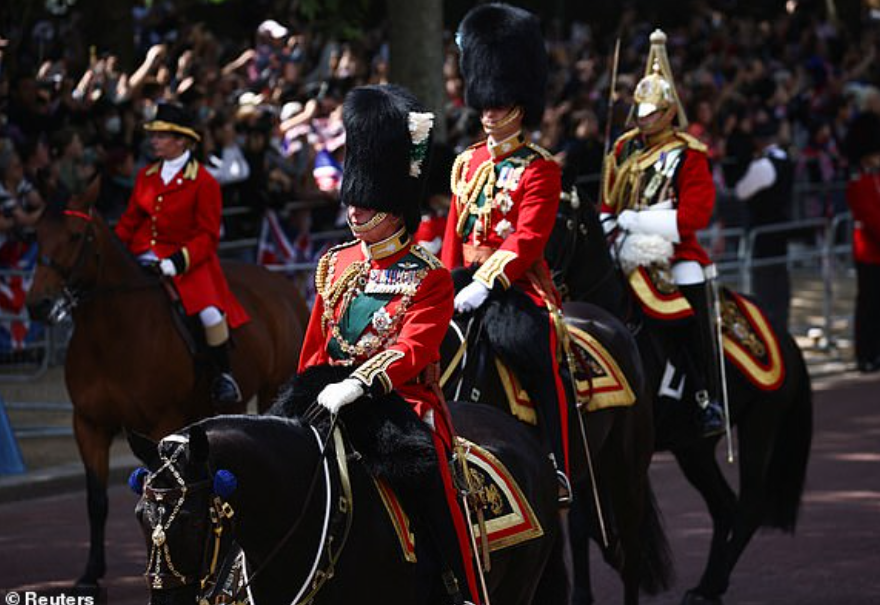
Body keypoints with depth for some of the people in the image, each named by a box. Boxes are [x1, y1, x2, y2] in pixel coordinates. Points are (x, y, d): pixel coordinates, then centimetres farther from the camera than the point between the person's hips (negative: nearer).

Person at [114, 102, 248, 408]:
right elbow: (129, 222, 15)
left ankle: (223, 375, -7)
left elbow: (207, 236, -9)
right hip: (144, 259, 5)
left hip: (188, 260, -5)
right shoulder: (146, 176, 11)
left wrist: (176, 262, -22)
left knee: (210, 311, -26)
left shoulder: (203, 183, -6)